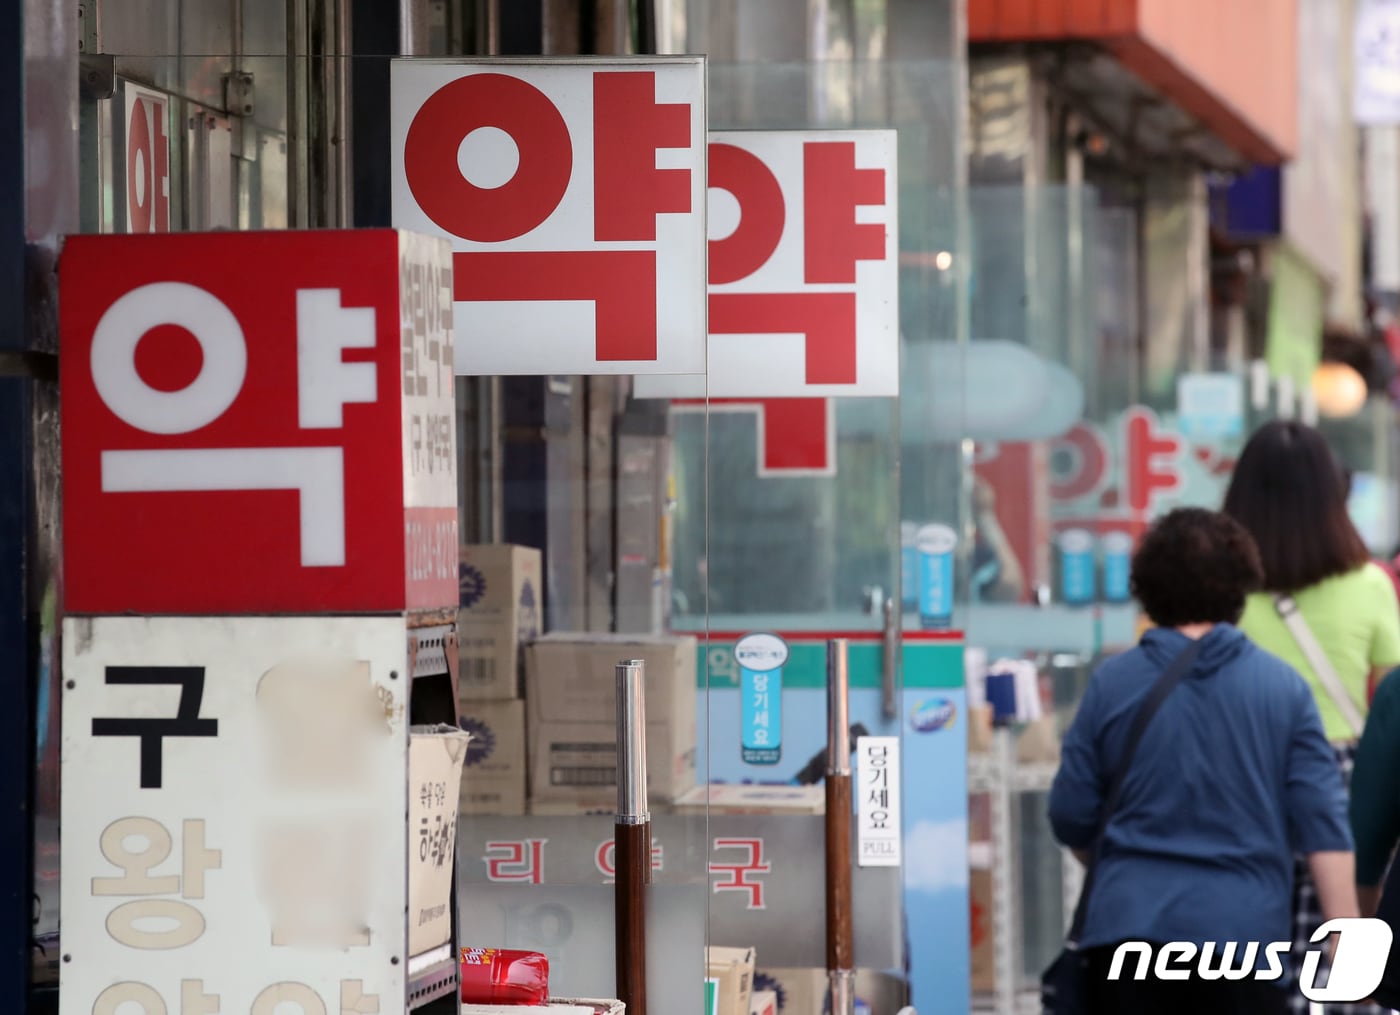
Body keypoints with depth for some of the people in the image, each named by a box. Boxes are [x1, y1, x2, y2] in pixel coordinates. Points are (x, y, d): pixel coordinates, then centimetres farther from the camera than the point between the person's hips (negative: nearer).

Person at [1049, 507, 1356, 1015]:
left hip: (1129, 922, 1)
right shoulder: (1283, 687, 0)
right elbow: (1323, 826, -5)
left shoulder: (1111, 683, 1)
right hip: (1245, 927, -1)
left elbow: (1071, 818, 7)